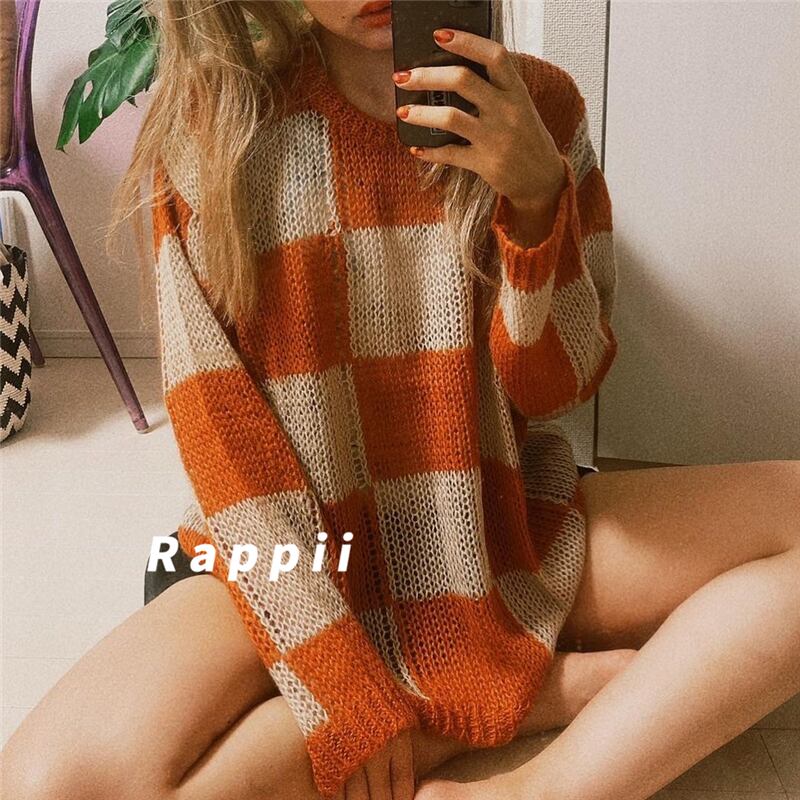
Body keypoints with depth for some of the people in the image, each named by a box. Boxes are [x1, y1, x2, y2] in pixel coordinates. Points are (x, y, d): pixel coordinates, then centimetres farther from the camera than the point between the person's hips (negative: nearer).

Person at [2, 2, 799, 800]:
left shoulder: (538, 104, -2)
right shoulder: (212, 126, -8)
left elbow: (552, 388, -4)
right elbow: (212, 415, -10)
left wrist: (539, 197, -23)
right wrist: (341, 682, -16)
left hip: (505, 530, 2)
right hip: (302, 552, -1)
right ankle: (551, 686, -16)